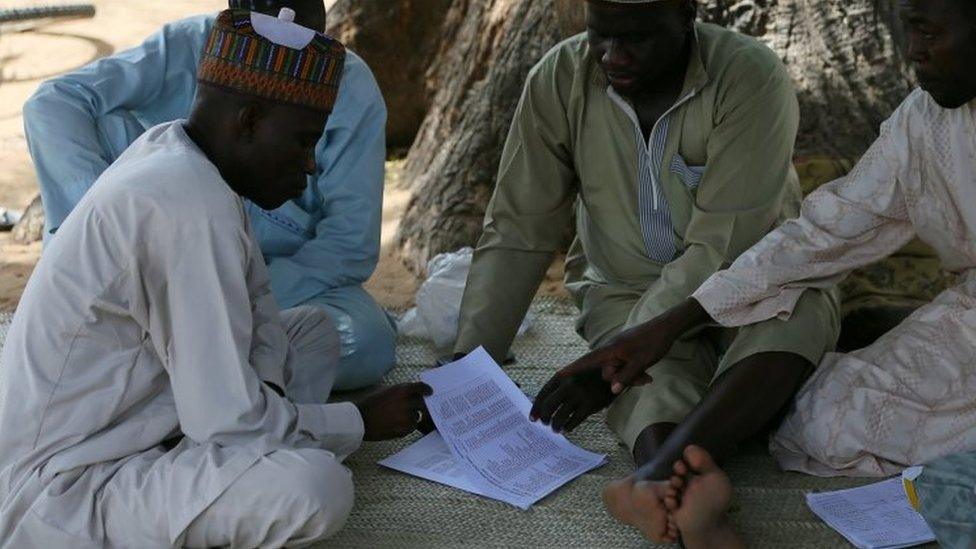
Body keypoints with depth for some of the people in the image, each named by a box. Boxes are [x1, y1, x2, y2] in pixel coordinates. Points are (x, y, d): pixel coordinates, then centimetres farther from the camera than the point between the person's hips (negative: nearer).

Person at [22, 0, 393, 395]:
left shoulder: (353, 92, -15)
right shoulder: (192, 44, -14)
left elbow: (353, 244, -17)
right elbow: (50, 103, -19)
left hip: (292, 274, 0)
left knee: (371, 343, -33)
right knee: (106, 125, -21)